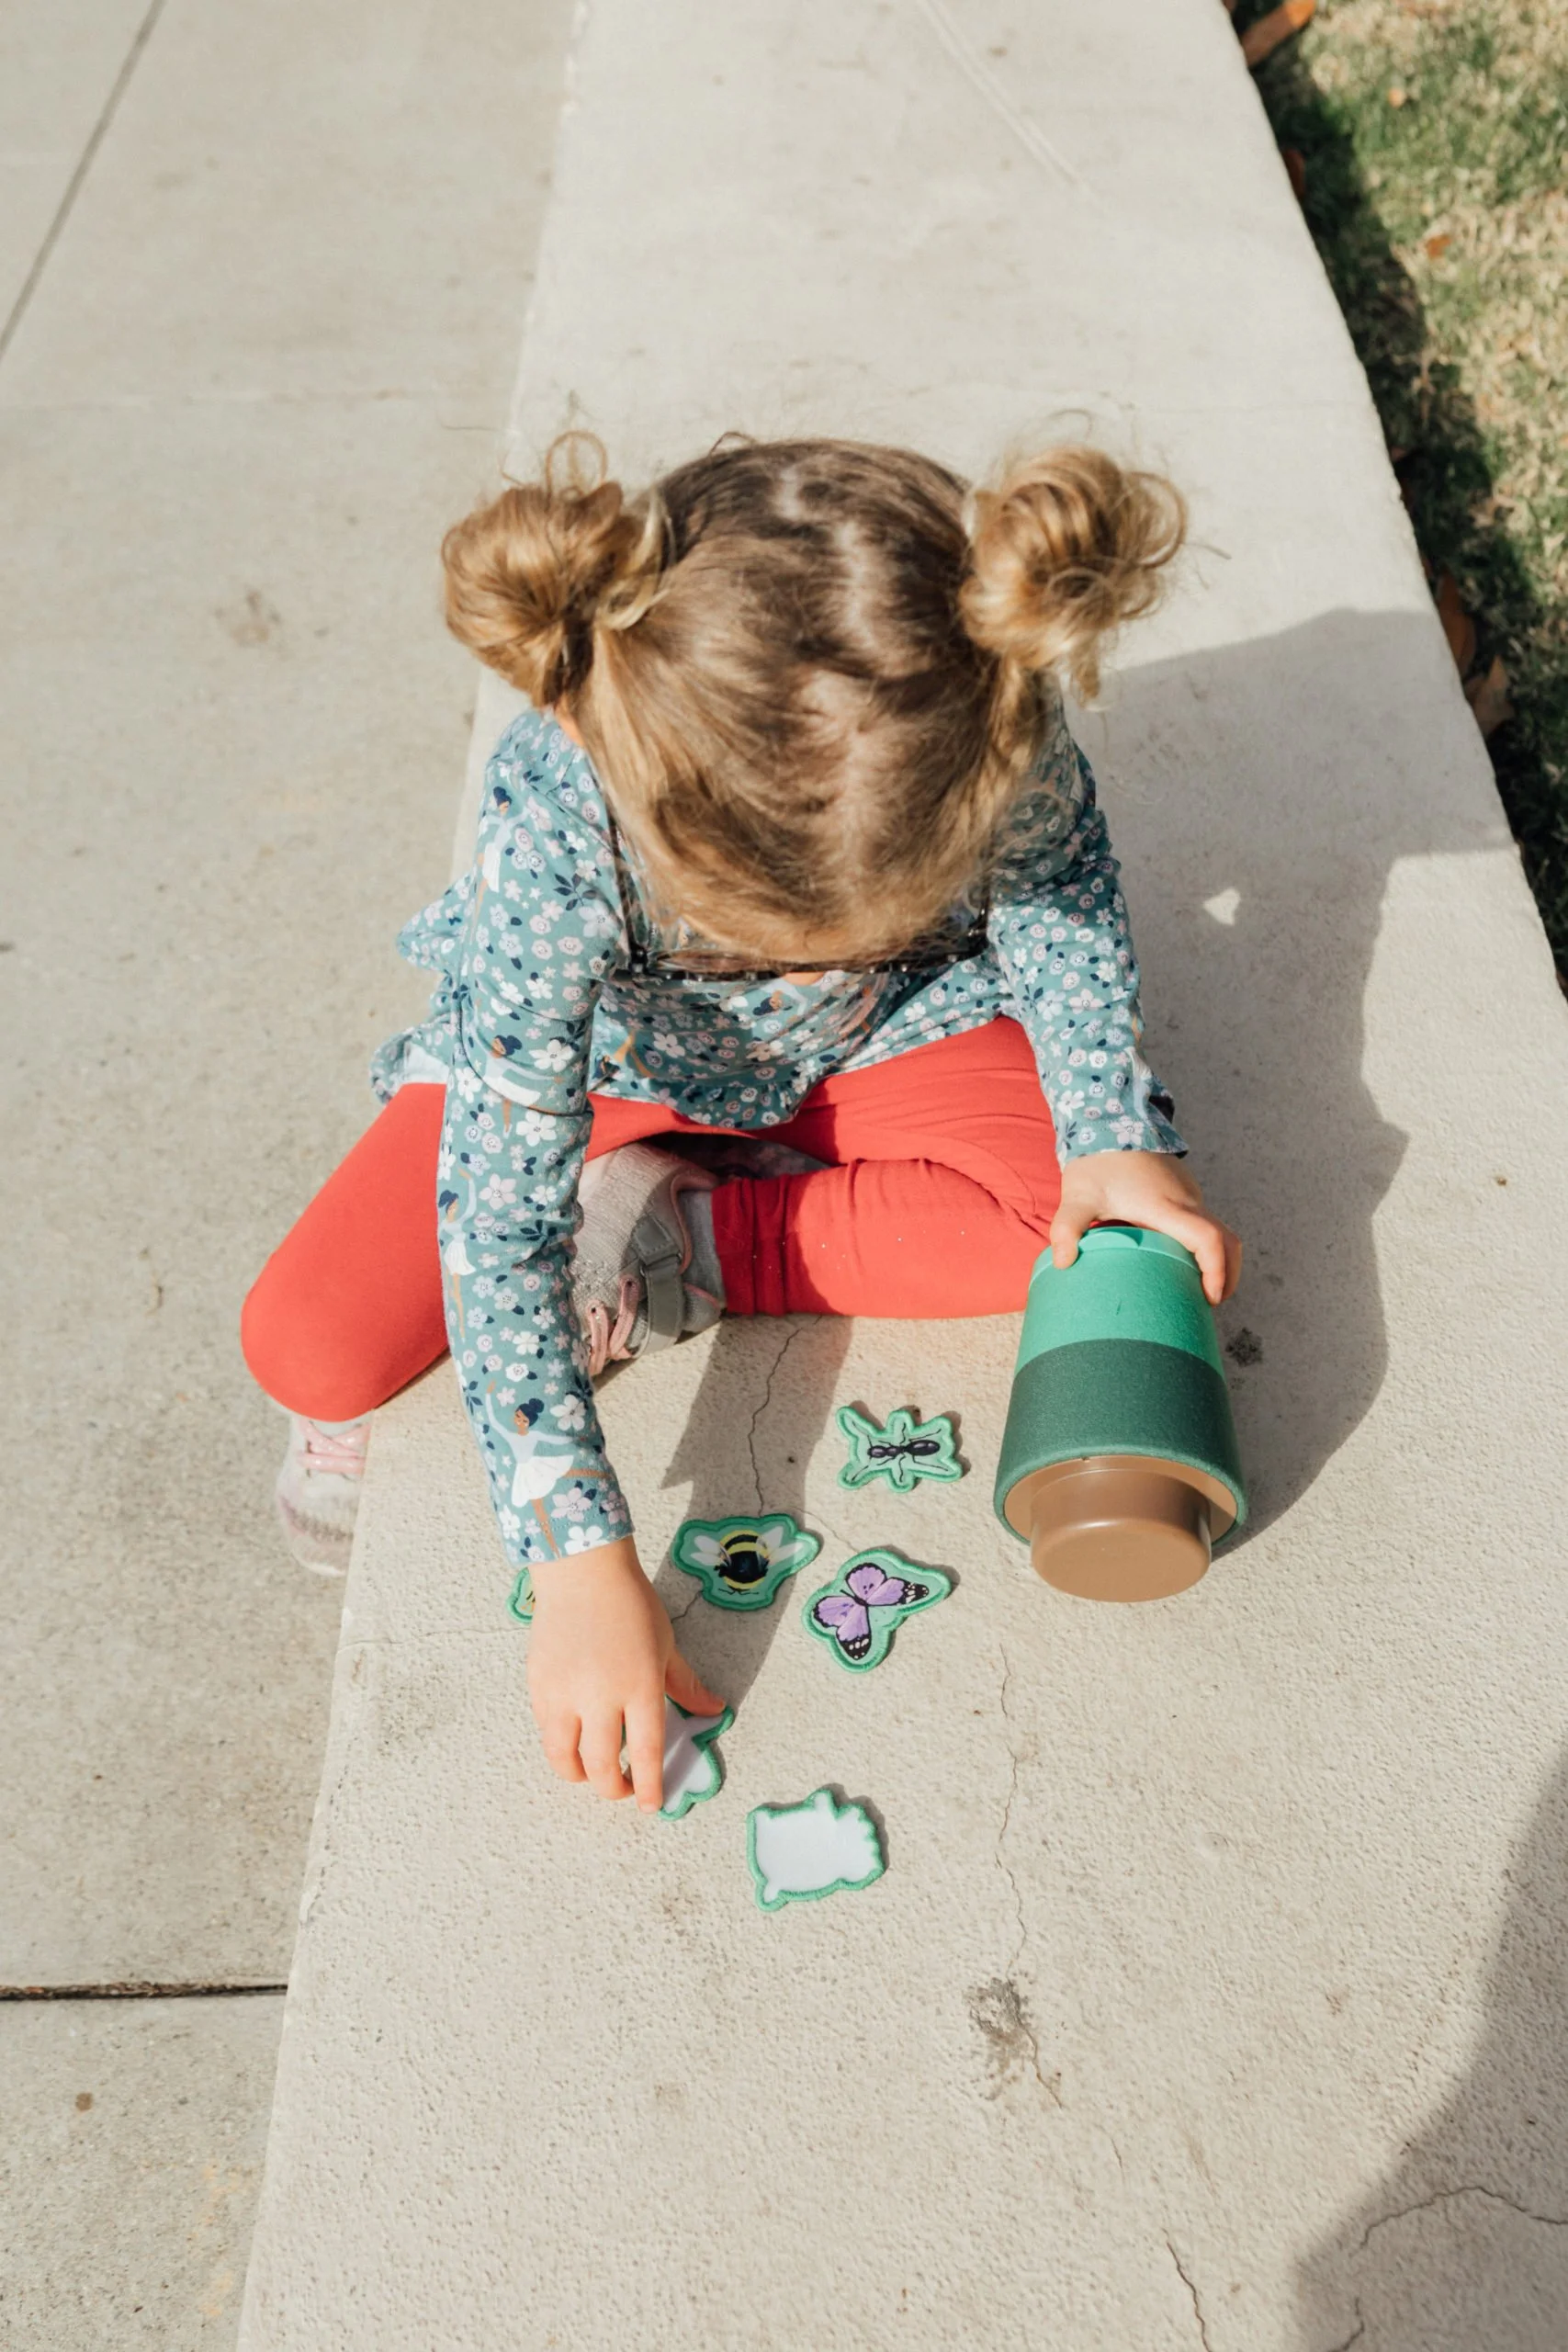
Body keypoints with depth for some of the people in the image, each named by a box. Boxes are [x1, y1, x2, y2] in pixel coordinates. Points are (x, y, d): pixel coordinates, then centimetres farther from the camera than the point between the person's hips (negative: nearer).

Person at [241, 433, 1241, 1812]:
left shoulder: (994, 727, -33)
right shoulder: (552, 848, -39)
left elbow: (1059, 880, -8)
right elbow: (498, 1225, -35)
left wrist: (1109, 1129, -21)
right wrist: (581, 1555, -39)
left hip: (890, 1028, 3)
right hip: (604, 1055, -2)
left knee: (1073, 1215, -27)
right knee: (309, 1342, -19)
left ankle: (669, 1242, -11)